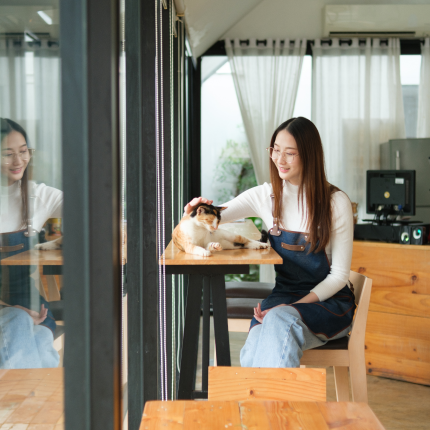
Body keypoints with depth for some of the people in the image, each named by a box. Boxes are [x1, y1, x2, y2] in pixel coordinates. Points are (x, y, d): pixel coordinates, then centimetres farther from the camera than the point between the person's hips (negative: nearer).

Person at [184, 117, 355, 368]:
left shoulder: (336, 202, -8)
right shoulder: (265, 196, 2)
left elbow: (339, 275, -7)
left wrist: (292, 308, -18)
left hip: (330, 301, -3)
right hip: (284, 296, 3)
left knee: (280, 320, -37)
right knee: (252, 356, -30)